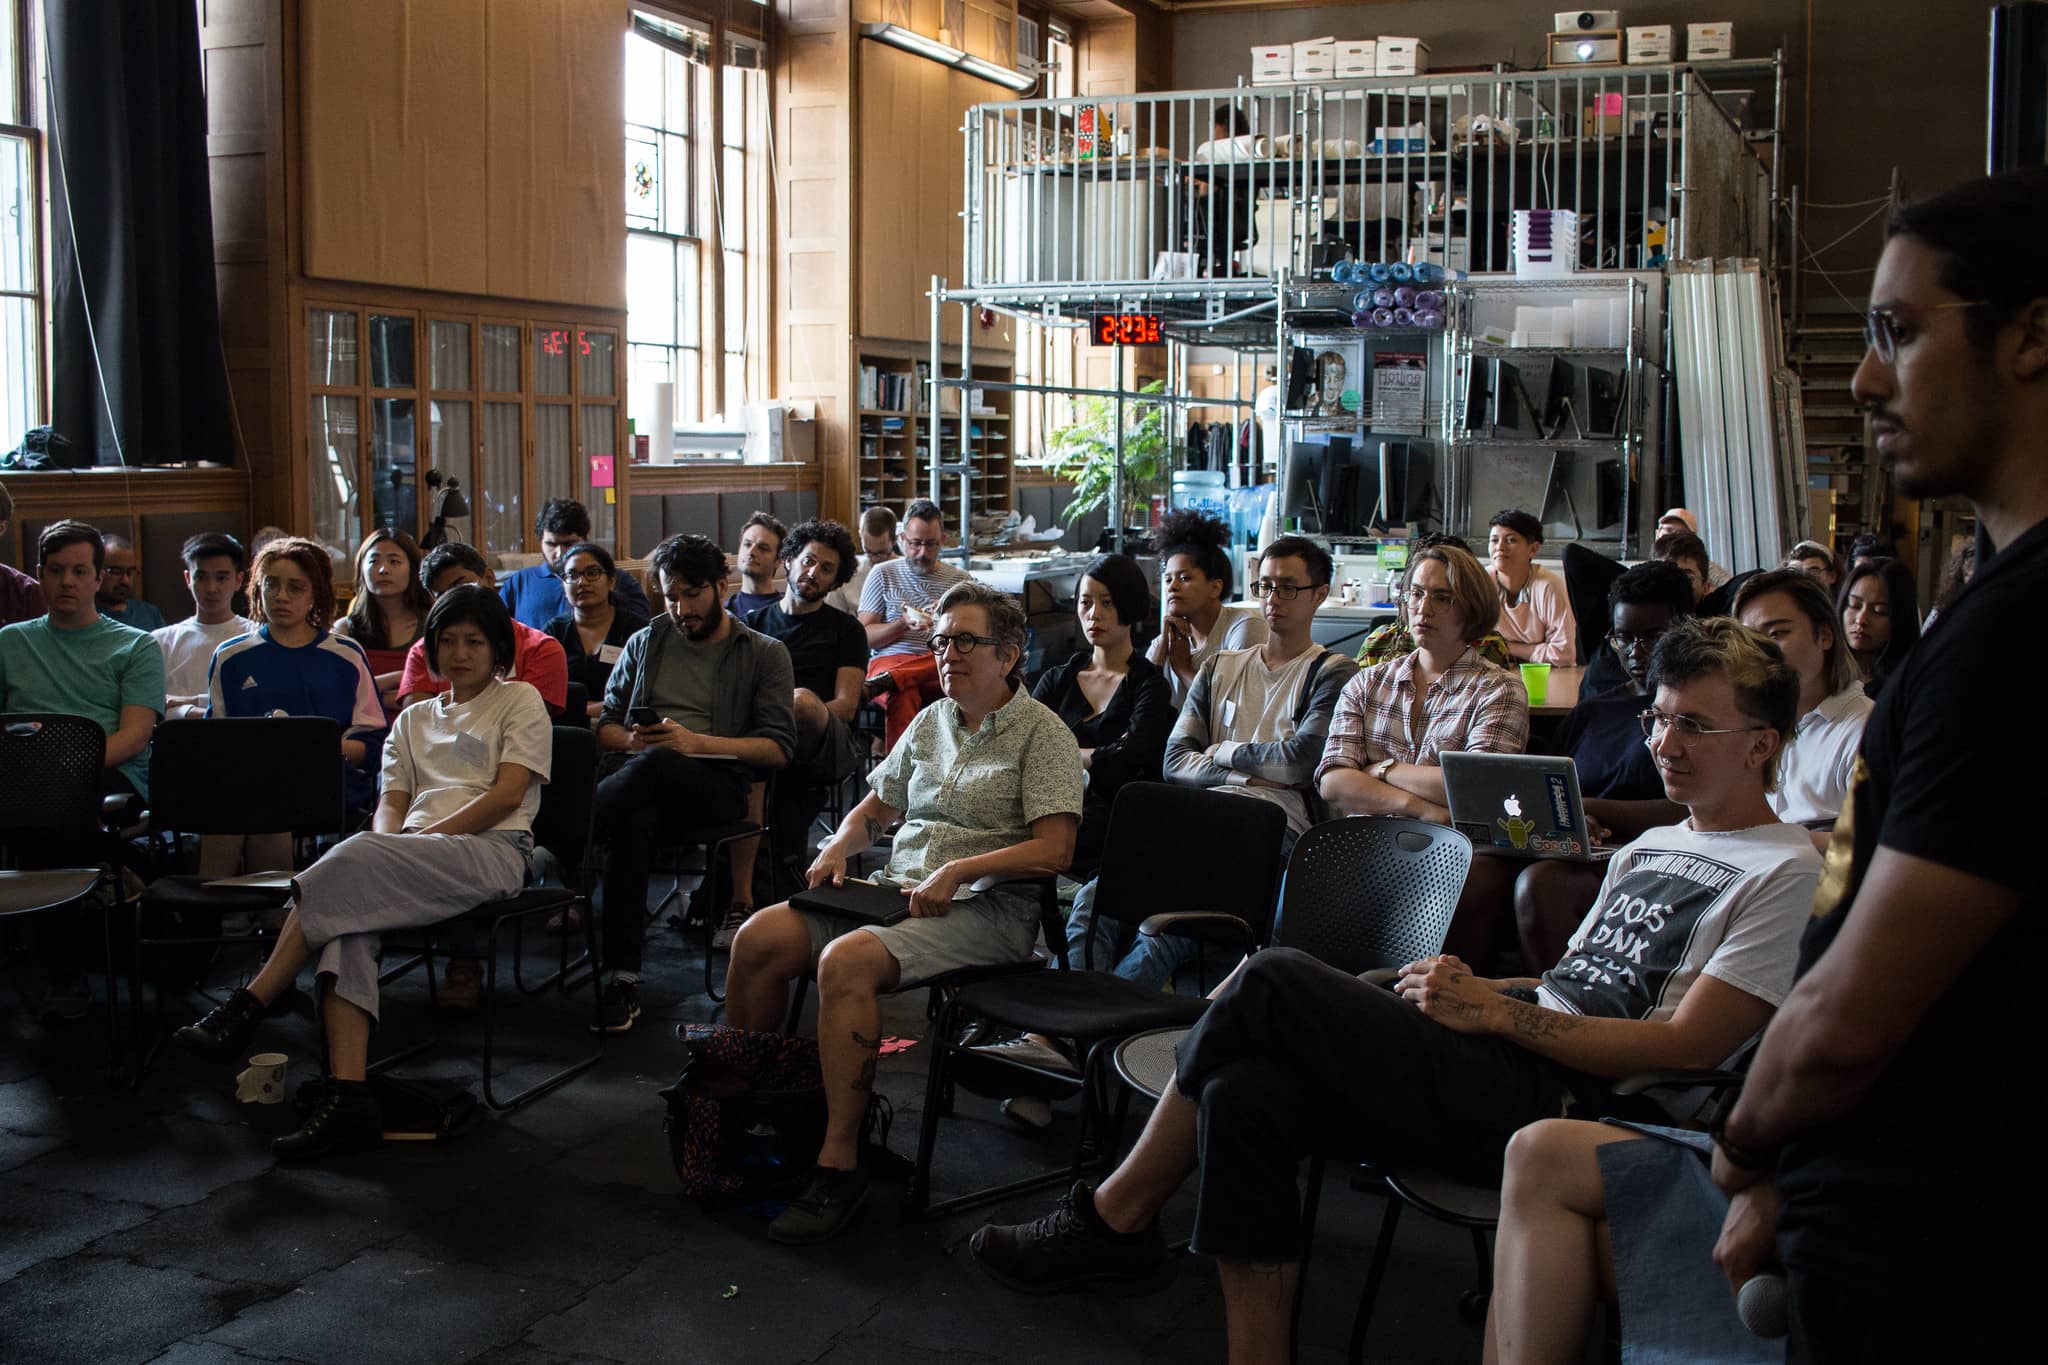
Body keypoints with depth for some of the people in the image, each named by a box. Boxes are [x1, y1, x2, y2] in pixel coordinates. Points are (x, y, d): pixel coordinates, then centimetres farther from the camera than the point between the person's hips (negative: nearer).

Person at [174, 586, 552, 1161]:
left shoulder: (519, 700, 14)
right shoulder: (414, 719, 31)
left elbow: (507, 794, -1)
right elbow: (392, 801, 19)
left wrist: (424, 836, -10)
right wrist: (389, 843, -6)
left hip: (490, 852, -5)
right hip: (413, 863, 5)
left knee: (352, 861, -31)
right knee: (346, 927, -30)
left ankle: (248, 1006, -25)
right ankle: (347, 1097, -37)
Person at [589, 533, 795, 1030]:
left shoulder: (764, 653, 15)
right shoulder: (645, 643, 27)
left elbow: (778, 748, 3)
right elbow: (606, 726, 22)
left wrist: (696, 742, -10)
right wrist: (631, 740, -4)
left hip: (718, 784, -2)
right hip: (643, 782, 3)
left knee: (655, 765, -39)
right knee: (633, 821, -37)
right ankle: (622, 976, -35)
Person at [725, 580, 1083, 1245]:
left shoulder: (1043, 733, -1)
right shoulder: (930, 722, 19)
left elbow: (1054, 849, -11)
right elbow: (873, 809, 27)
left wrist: (959, 870, -18)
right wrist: (839, 847, 6)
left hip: (988, 910, -7)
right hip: (896, 889, 7)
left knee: (847, 959, -33)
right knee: (759, 939, -16)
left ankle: (839, 1164, -28)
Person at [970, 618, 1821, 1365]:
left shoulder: (1785, 873, -3)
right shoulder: (1647, 849, 25)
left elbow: (1685, 1047, -12)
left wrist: (1495, 1011, -12)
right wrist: (1470, 987, 5)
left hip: (1573, 1110, -8)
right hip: (1514, 1074, 8)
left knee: (1274, 983, -17)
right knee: (1244, 1095, -17)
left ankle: (1113, 1220, -2)